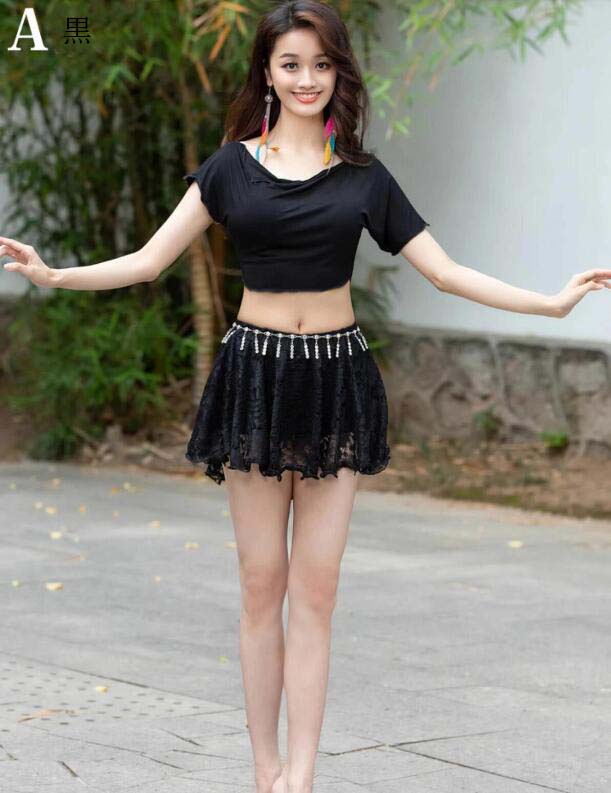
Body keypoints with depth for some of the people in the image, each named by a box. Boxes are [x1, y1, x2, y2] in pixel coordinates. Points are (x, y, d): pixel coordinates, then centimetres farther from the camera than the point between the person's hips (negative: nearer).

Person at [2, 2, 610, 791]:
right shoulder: (231, 166, 4)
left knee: (315, 587, -1)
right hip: (255, 374, 0)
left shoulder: (363, 177, 5)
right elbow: (149, 260, 2)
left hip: (336, 378, 0)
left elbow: (446, 271, 5)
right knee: (261, 585, 2)